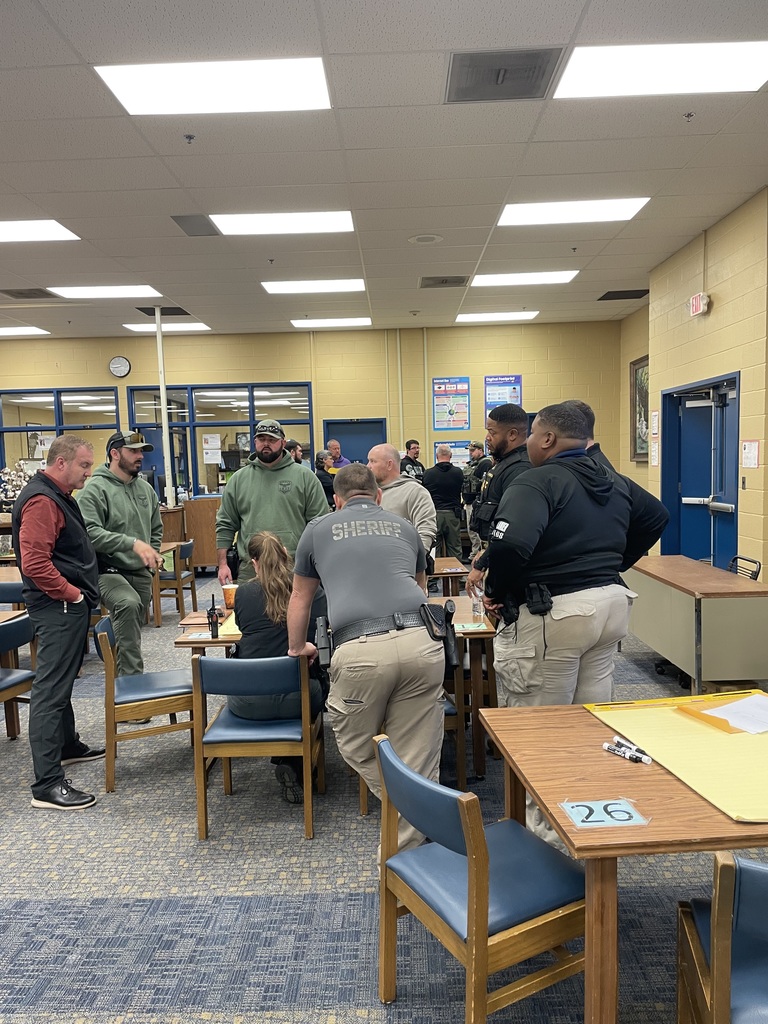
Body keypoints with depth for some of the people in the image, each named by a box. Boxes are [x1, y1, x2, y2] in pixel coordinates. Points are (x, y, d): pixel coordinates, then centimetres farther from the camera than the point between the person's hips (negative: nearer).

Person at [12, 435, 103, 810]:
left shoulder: (58, 495, 15)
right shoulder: (41, 500, -19)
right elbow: (34, 564, -26)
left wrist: (81, 592, 17)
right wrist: (71, 594, -17)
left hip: (71, 607, 11)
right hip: (57, 608, -11)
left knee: (62, 681, 22)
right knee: (50, 690, -8)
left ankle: (67, 745, 38)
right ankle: (47, 784, -4)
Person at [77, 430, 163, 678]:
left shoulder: (145, 488, 10)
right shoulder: (96, 489, -11)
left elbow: (156, 529, 23)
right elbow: (90, 532, -25)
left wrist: (153, 554, 8)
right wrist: (132, 543, -32)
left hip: (141, 573, 7)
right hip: (109, 571, -7)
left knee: (130, 630, 15)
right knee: (129, 604, -34)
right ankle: (131, 675, -29)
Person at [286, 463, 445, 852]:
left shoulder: (319, 530, 21)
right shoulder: (404, 527, 27)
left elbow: (300, 598, 33)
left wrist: (297, 648, 51)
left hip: (360, 650, -2)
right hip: (422, 642, 3)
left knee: (356, 747, 21)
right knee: (416, 762, 11)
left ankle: (405, 814, 16)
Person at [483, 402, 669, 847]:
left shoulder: (536, 482, -15)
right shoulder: (614, 482, 11)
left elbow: (512, 543, -31)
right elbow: (657, 516, 26)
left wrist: (498, 592, -14)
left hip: (553, 613, -8)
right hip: (612, 602, 8)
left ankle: (547, 824, 15)